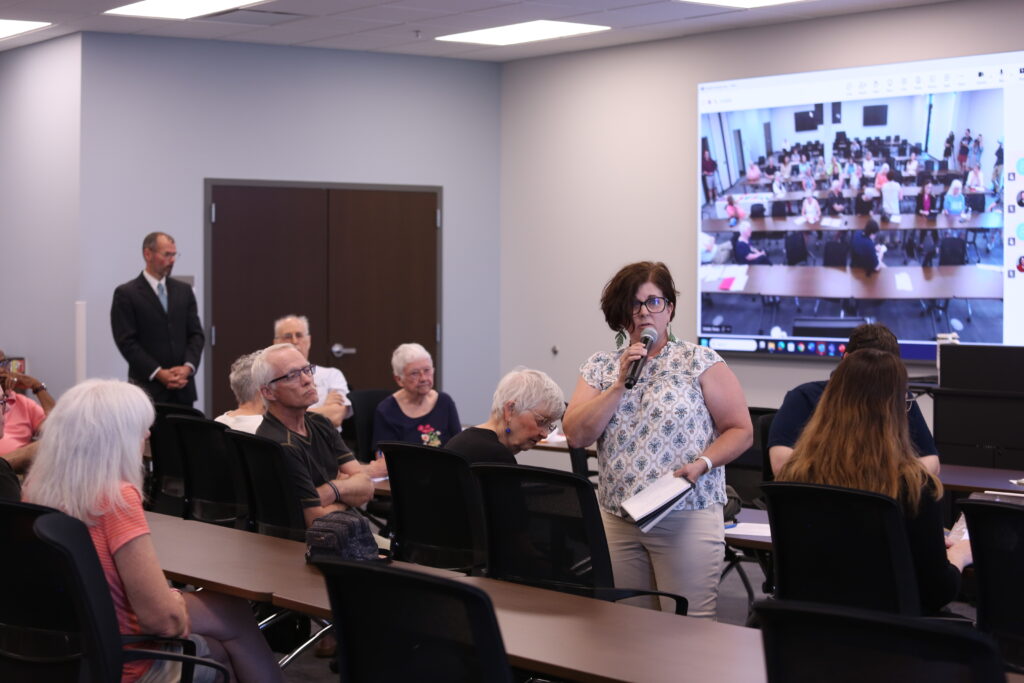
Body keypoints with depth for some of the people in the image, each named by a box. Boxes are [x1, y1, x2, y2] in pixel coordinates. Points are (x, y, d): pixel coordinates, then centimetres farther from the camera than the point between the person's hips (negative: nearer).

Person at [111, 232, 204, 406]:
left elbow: (196, 334, 10)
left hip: (183, 387, 4)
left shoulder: (184, 290, 13)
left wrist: (188, 367, -8)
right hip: (148, 388, -4)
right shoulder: (125, 294, -1)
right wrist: (159, 373, -14)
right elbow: (127, 342, -7)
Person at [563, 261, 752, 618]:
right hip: (616, 519, 3)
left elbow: (740, 431, 0)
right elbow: (576, 435, -1)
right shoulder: (600, 367, 10)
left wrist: (701, 464, -16)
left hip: (687, 517, -3)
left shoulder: (700, 361, 0)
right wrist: (620, 384, -8)